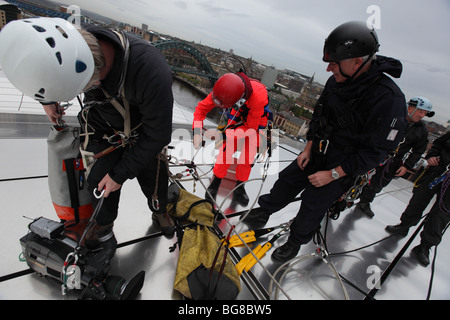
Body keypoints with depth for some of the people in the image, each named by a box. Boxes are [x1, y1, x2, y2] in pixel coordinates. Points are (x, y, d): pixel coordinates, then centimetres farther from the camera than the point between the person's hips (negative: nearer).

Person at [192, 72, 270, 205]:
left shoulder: (258, 97, -43)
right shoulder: (222, 89, -32)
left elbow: (251, 127, -30)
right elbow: (202, 108, -19)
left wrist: (226, 134, -37)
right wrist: (197, 131, -32)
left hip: (258, 116, -2)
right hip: (239, 111, 2)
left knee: (248, 152, -8)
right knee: (227, 147, -8)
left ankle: (239, 187, 11)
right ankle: (216, 181, 11)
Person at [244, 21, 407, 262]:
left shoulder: (388, 99, -28)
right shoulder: (337, 81, -8)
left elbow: (374, 152, -23)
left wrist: (332, 174, -21)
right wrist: (308, 148, 0)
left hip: (344, 165, -6)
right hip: (317, 152, 6)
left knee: (312, 206, 4)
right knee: (287, 181, 13)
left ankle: (295, 242, 31)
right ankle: (264, 211, 38)